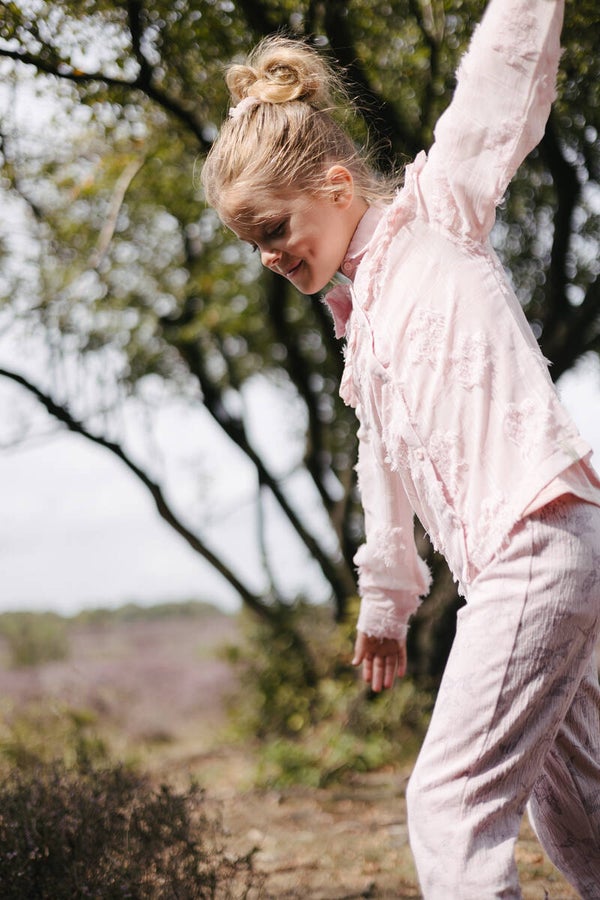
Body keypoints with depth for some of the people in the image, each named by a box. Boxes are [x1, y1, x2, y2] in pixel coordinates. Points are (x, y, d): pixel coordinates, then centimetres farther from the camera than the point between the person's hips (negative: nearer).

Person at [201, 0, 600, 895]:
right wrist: (386, 598, 35)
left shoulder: (437, 214, 1)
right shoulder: (361, 312, 21)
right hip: (508, 566, 9)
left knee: (452, 796, -15)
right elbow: (387, 465, 29)